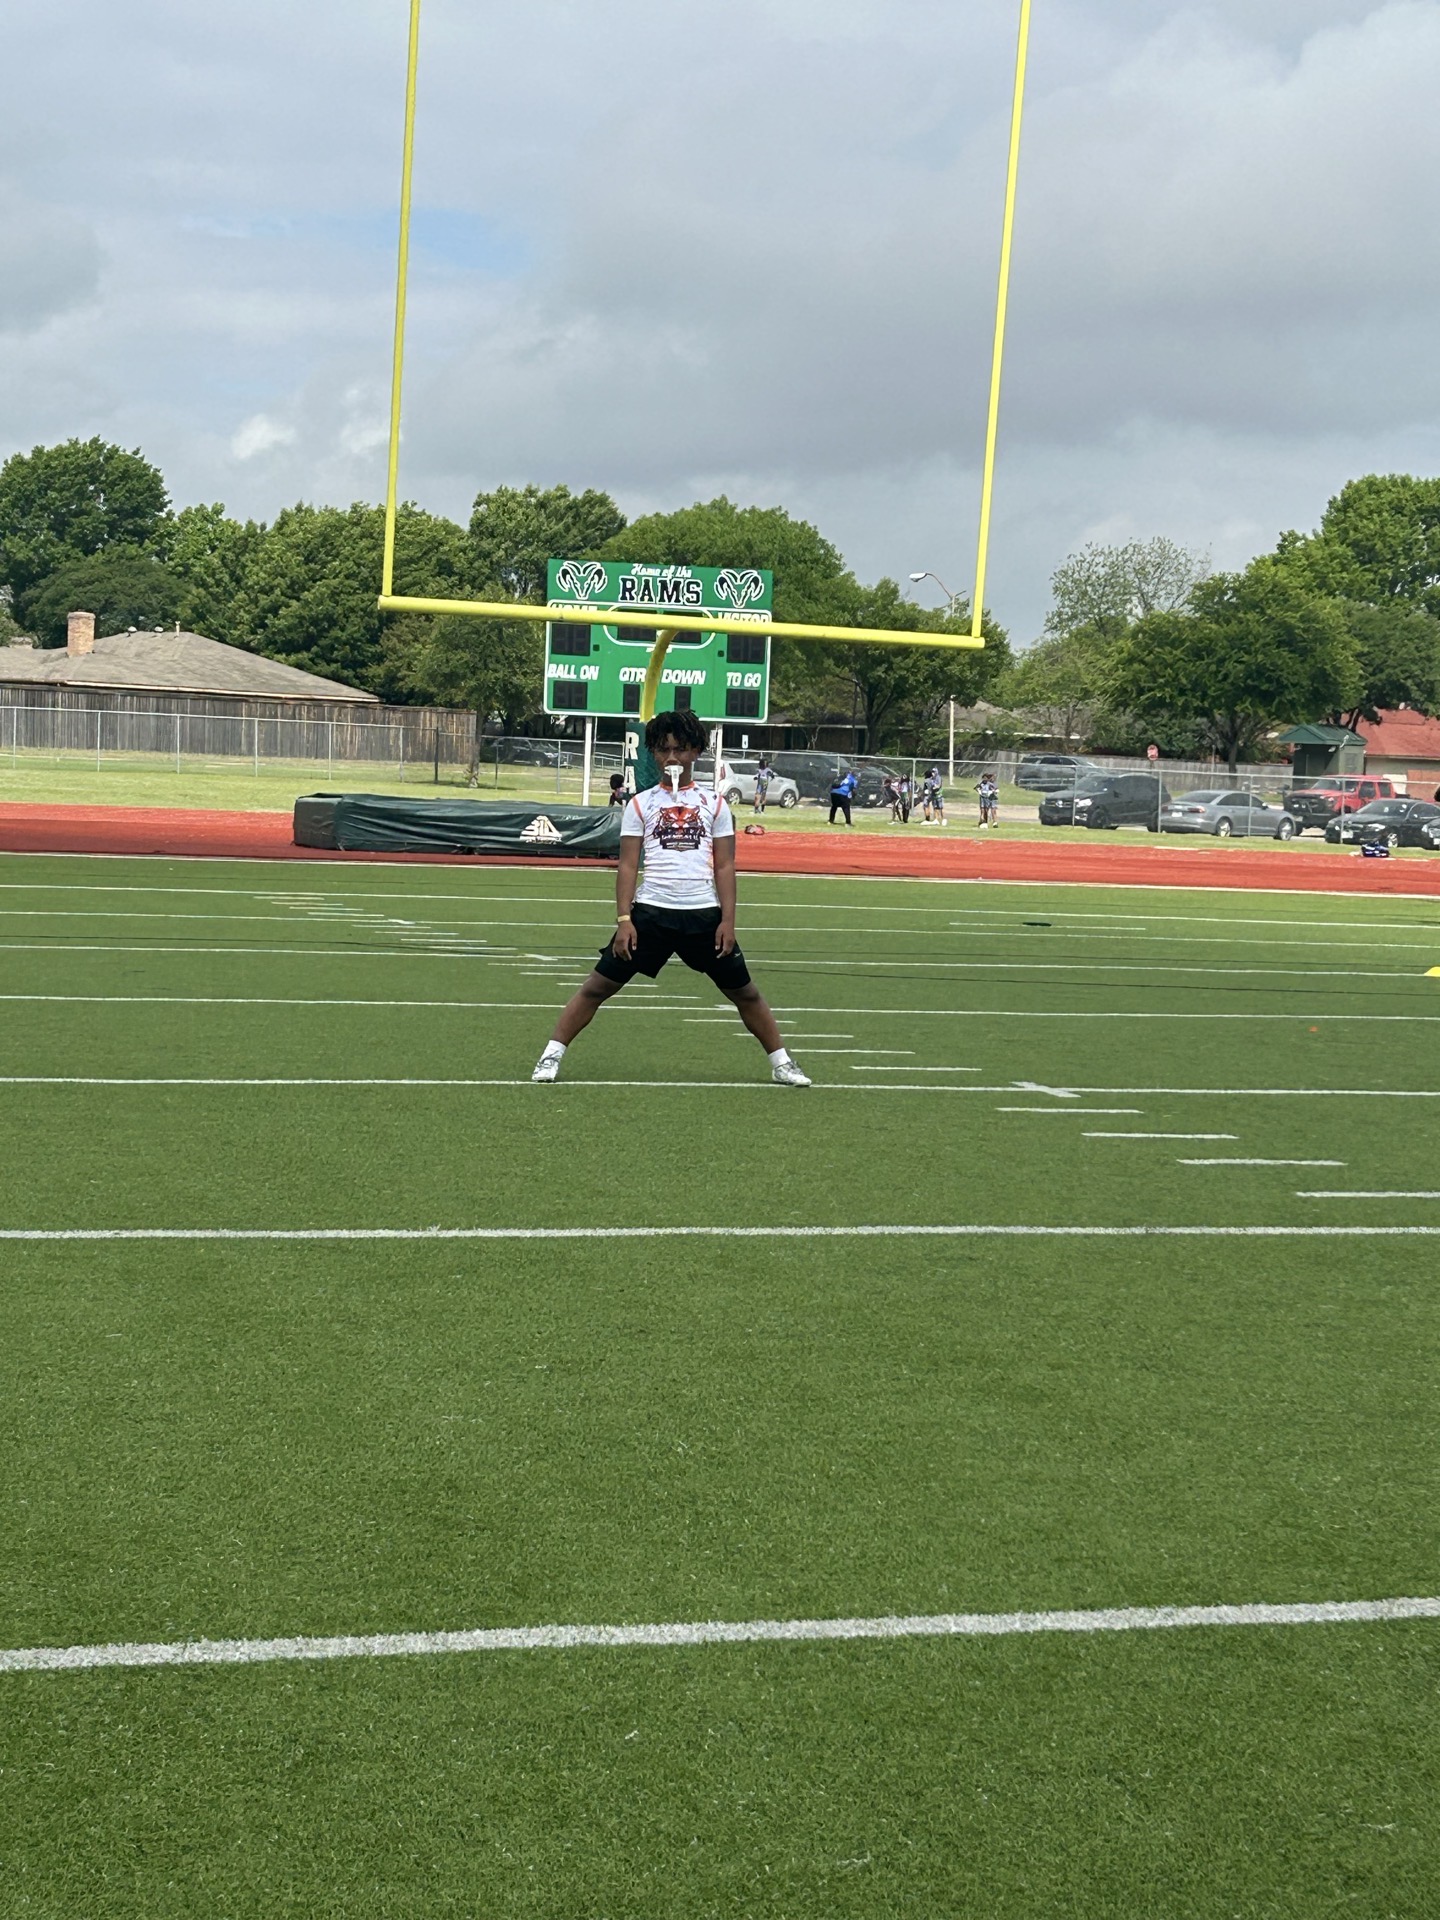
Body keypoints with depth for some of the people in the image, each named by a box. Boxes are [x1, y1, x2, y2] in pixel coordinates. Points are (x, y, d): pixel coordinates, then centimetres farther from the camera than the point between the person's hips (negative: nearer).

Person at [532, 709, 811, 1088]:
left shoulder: (713, 805, 7)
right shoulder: (640, 804, 5)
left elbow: (724, 866, 6)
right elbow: (628, 866, 3)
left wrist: (728, 920, -2)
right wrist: (624, 920, -6)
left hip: (704, 914, 1)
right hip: (650, 913, -1)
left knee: (744, 992, 8)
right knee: (598, 985, -4)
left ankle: (781, 1064, 21)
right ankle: (551, 1056, 4)